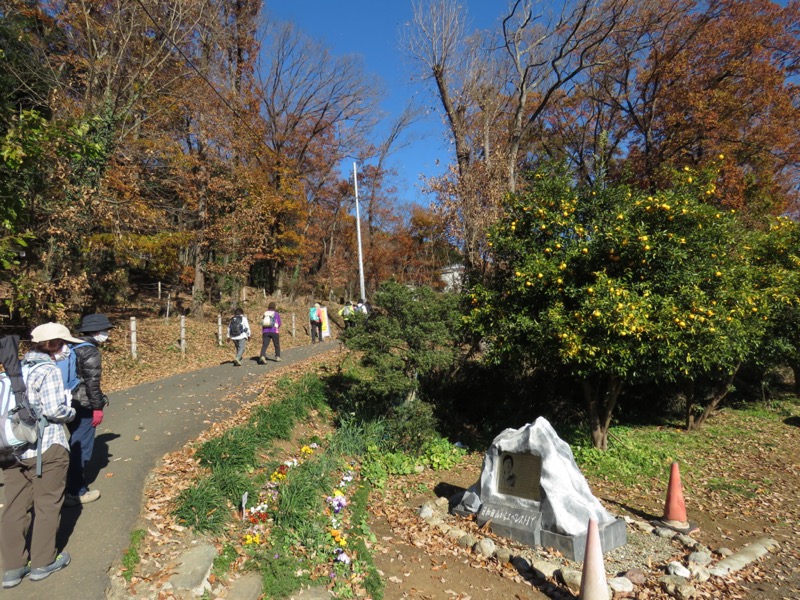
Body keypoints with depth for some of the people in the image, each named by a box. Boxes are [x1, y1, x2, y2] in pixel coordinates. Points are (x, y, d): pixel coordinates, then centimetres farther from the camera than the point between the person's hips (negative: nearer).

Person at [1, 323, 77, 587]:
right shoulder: (49, 370, -15)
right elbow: (54, 410, -22)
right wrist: (71, 413, -3)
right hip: (46, 449, -7)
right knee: (47, 505, 9)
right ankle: (43, 562, 21)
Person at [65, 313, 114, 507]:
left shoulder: (72, 347, 12)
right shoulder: (90, 351, -16)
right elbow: (92, 382, -20)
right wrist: (98, 407, -14)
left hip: (70, 403, 10)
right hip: (83, 406, -10)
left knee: (76, 445, 22)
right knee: (81, 448, 0)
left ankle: (73, 485, 34)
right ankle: (75, 493, 8)